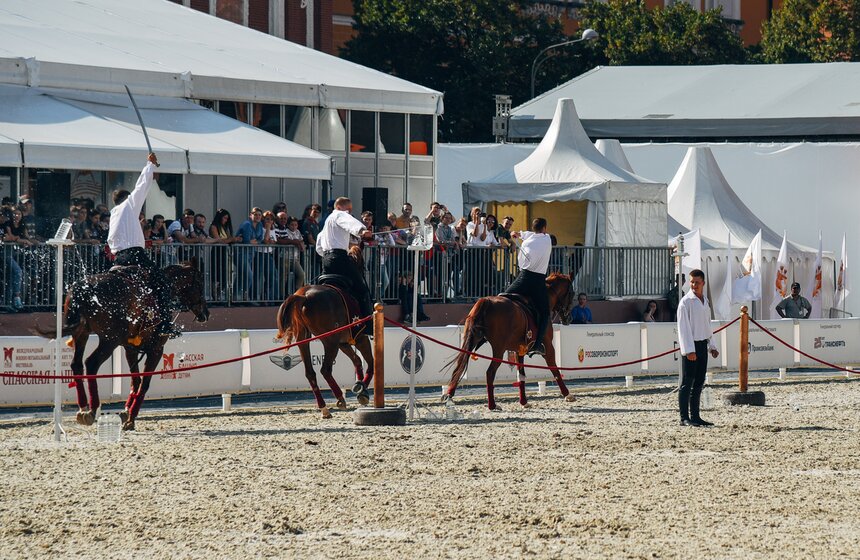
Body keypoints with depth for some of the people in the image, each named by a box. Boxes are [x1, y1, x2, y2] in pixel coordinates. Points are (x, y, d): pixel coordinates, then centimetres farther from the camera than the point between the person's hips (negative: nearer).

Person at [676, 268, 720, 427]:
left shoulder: (705, 301, 14)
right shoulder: (686, 302, -10)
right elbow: (683, 327, -15)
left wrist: (712, 346, 20)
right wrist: (689, 350, -21)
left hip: (702, 344, 8)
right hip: (691, 345, -8)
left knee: (699, 382, 10)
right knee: (687, 382, -7)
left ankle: (695, 416, 15)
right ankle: (684, 418, -7)